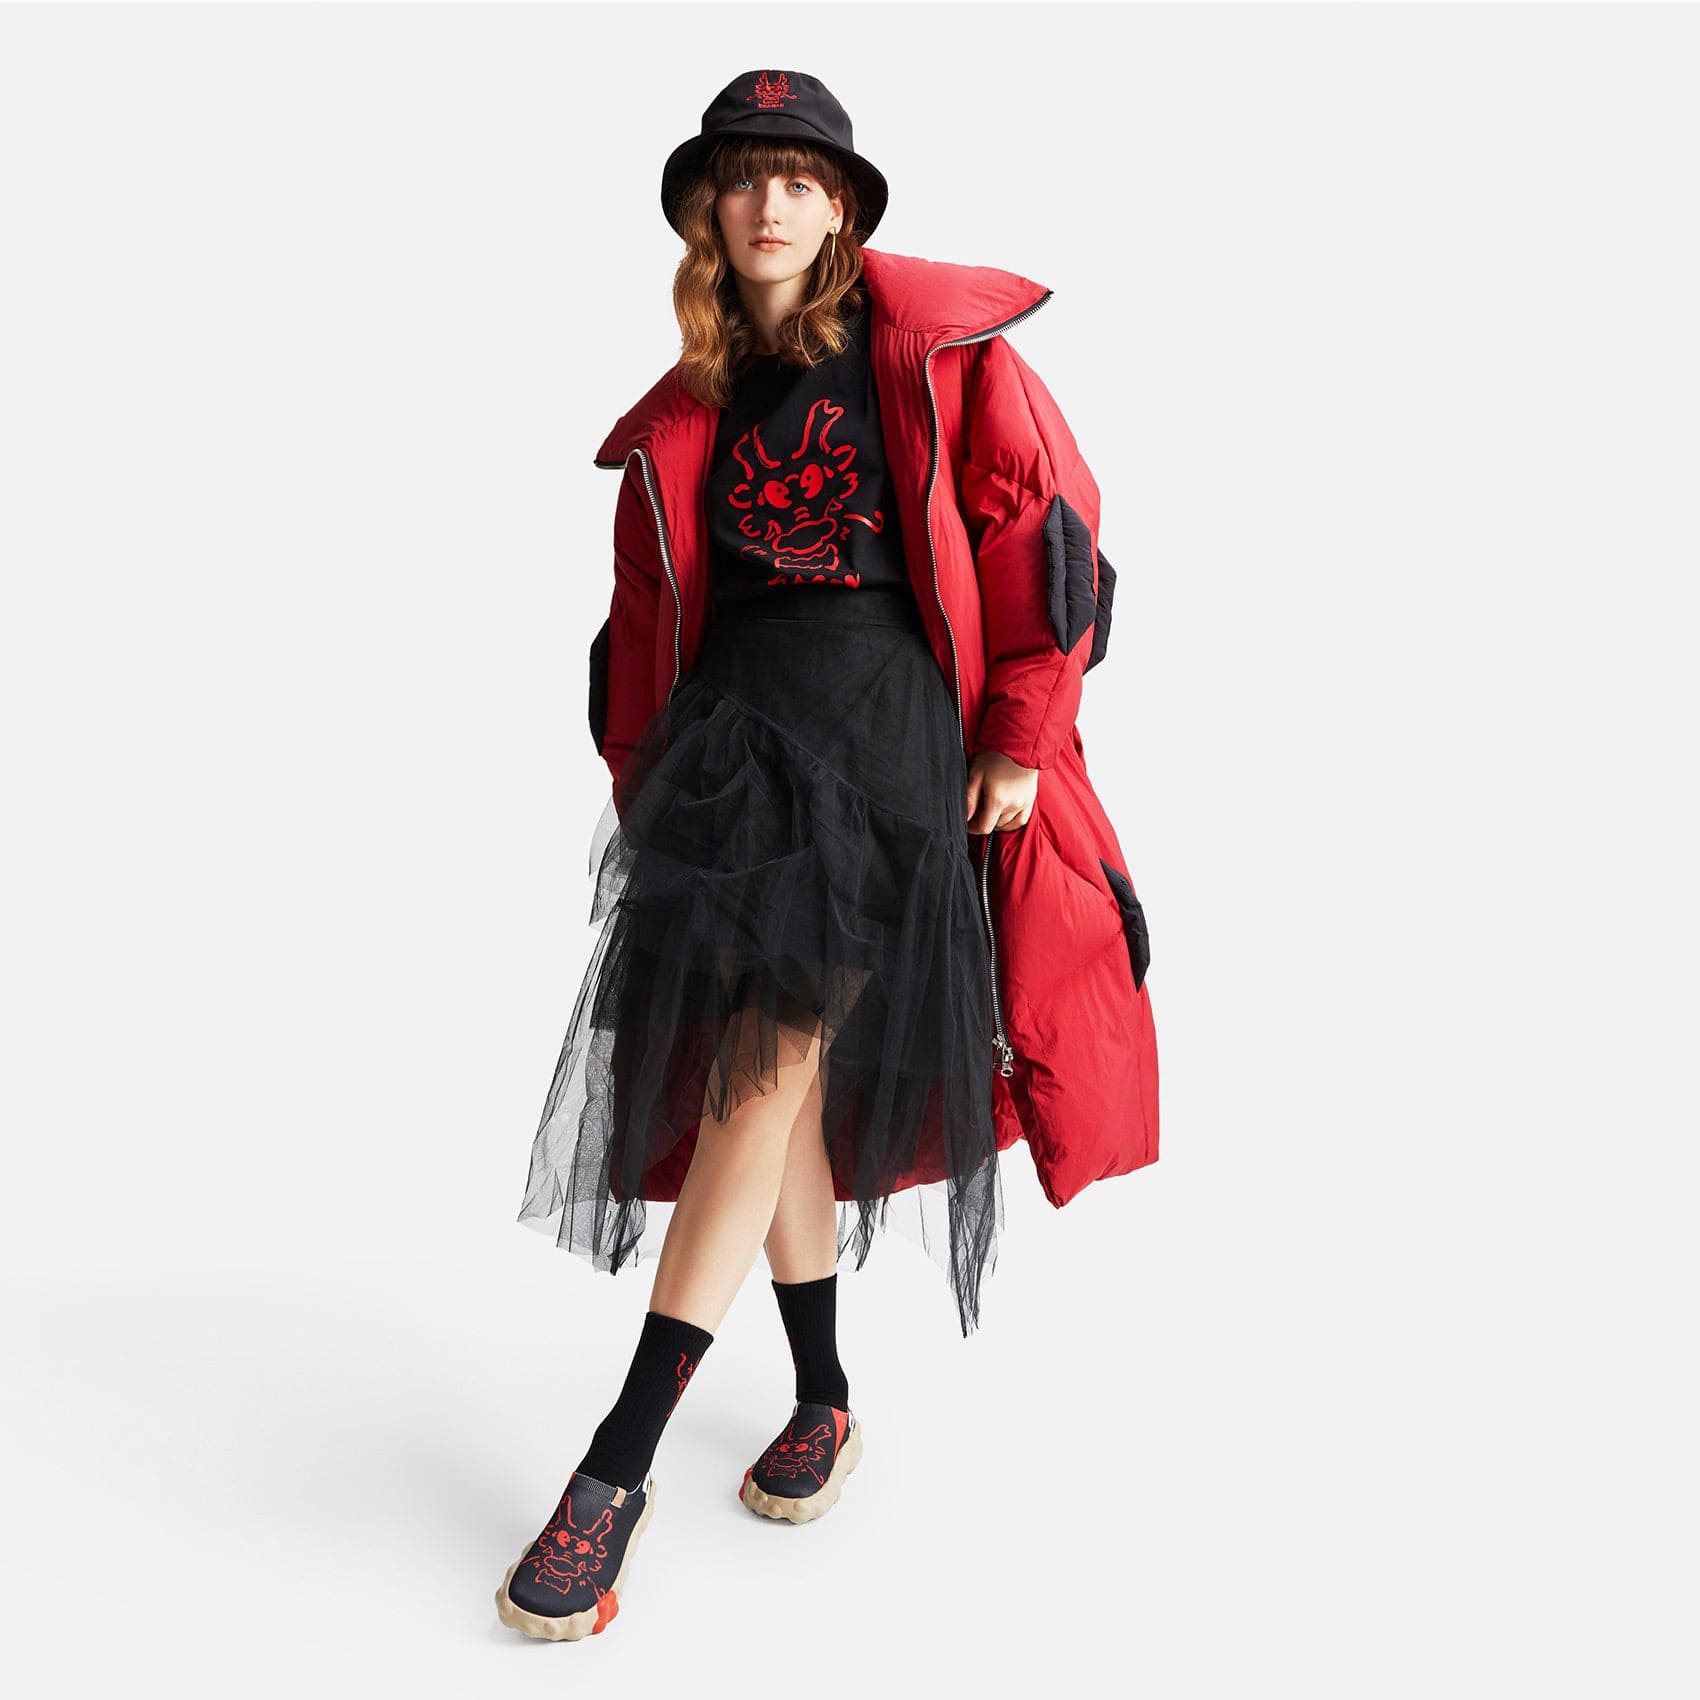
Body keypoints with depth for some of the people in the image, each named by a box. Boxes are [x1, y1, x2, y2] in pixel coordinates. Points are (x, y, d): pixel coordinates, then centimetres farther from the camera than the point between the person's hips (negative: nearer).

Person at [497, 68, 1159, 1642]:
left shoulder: (932, 342, 3)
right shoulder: (692, 402, 17)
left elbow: (1044, 526, -1)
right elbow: (647, 609, 20)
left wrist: (1020, 735, -7)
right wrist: (643, 774, 15)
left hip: (890, 717, -5)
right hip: (731, 722, 5)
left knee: (773, 1064, -13)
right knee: (759, 1071, 3)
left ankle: (620, 1467, -9)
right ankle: (825, 1402, 22)